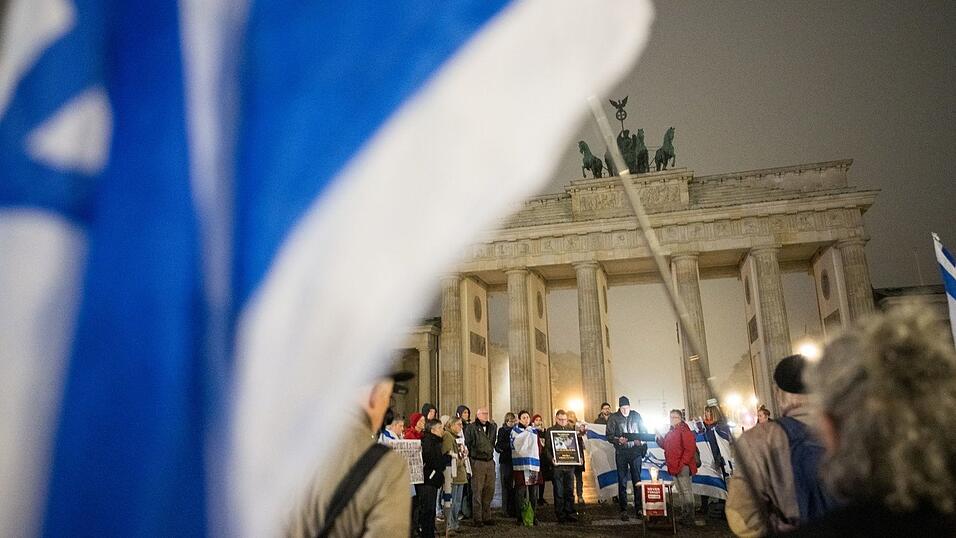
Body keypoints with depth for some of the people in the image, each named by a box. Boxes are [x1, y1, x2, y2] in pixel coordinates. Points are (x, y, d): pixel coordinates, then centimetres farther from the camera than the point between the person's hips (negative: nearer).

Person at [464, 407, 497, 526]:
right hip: (477, 462, -6)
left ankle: (486, 517, 19)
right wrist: (471, 457, -7)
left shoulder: (492, 427, 13)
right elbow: (467, 444, -6)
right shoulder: (471, 428, -6)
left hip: (490, 462, 6)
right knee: (477, 492, -1)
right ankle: (478, 518, 5)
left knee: (489, 491, 9)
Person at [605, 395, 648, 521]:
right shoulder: (613, 418, 2)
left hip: (636, 452, 1)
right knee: (622, 482, 1)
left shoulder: (636, 416, 7)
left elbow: (644, 432, 11)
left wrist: (640, 440, -10)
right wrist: (618, 440, -21)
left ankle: (638, 508, 12)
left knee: (637, 480, 4)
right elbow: (609, 436, -2)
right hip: (621, 453, -1)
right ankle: (623, 510, 6)